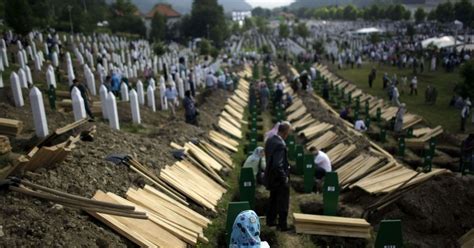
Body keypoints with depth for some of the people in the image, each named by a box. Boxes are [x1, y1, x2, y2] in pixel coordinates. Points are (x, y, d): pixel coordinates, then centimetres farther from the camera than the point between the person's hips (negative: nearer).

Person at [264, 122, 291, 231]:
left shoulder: (269, 140, -2)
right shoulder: (280, 145, -30)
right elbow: (278, 165, -34)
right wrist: (284, 177, -20)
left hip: (271, 177, 9)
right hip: (280, 179, -9)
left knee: (273, 200, 24)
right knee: (283, 203, 9)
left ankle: (270, 221, 37)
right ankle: (283, 225, 22)